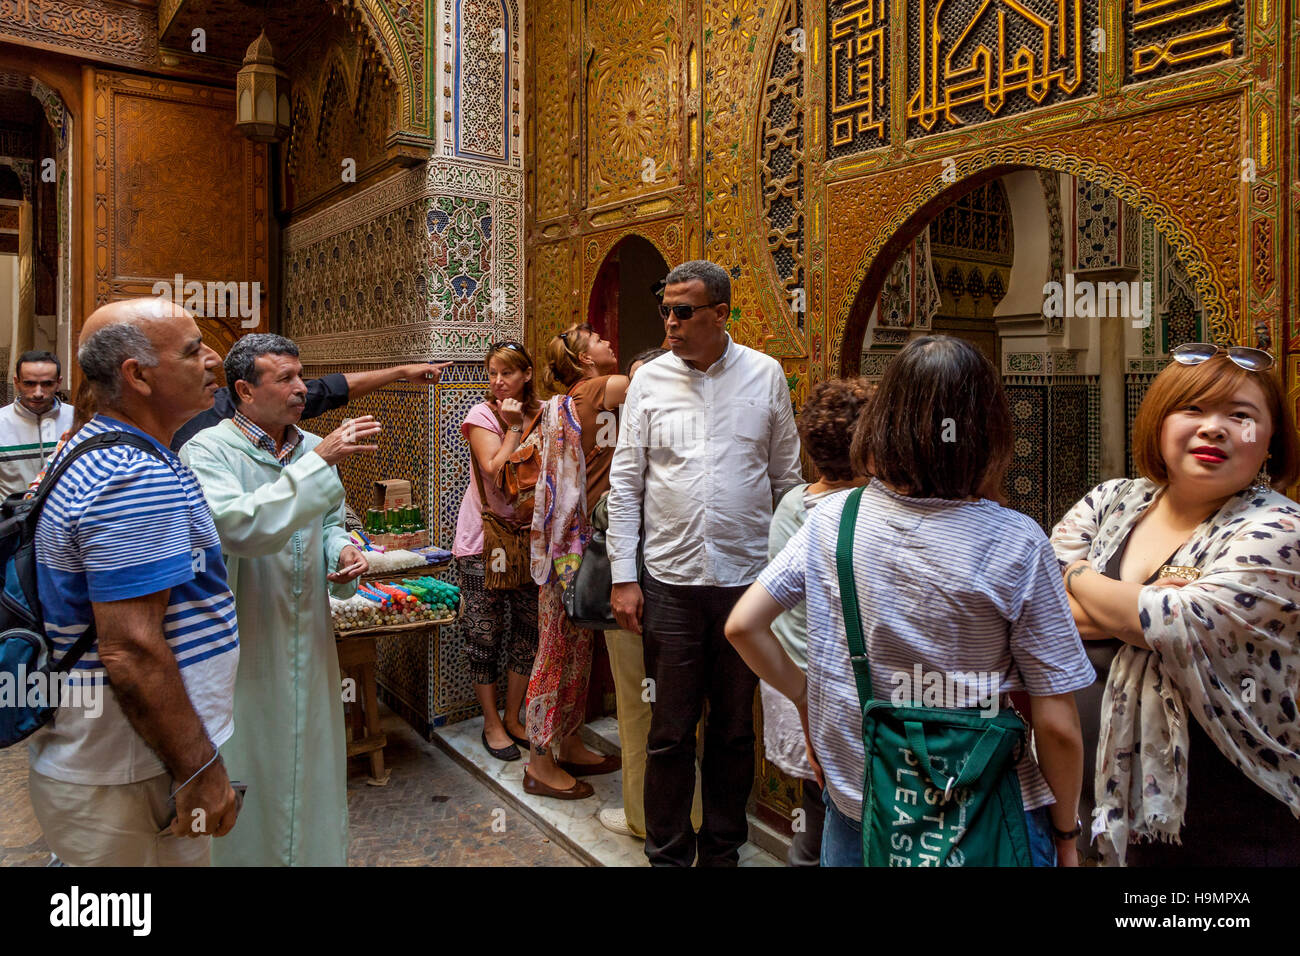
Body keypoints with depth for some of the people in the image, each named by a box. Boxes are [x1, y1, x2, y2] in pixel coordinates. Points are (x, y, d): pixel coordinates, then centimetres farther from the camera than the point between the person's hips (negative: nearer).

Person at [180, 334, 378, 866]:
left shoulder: (314, 448, 5)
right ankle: (247, 855, 30)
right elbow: (241, 527, -31)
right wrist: (320, 461, -30)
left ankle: (315, 853, 37)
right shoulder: (207, 451, -14)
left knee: (311, 760, 18)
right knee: (246, 770, 8)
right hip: (242, 645, -6)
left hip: (309, 640, 6)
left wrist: (342, 550, -5)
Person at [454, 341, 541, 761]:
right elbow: (495, 472, -19)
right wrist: (514, 428, -16)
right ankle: (491, 723, 19)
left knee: (527, 629, 9)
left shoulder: (539, 414, 6)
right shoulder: (483, 415, -7)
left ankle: (513, 717, 26)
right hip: (484, 538, -4)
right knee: (485, 633, 2)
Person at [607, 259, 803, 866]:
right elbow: (625, 483, 2)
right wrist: (623, 577, -2)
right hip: (670, 581, 0)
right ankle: (668, 854, 28)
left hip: (747, 577, 1)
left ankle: (723, 849, 33)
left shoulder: (765, 375, 2)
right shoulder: (649, 381, 1)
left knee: (735, 729, 13)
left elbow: (786, 478, 7)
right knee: (670, 731, 8)